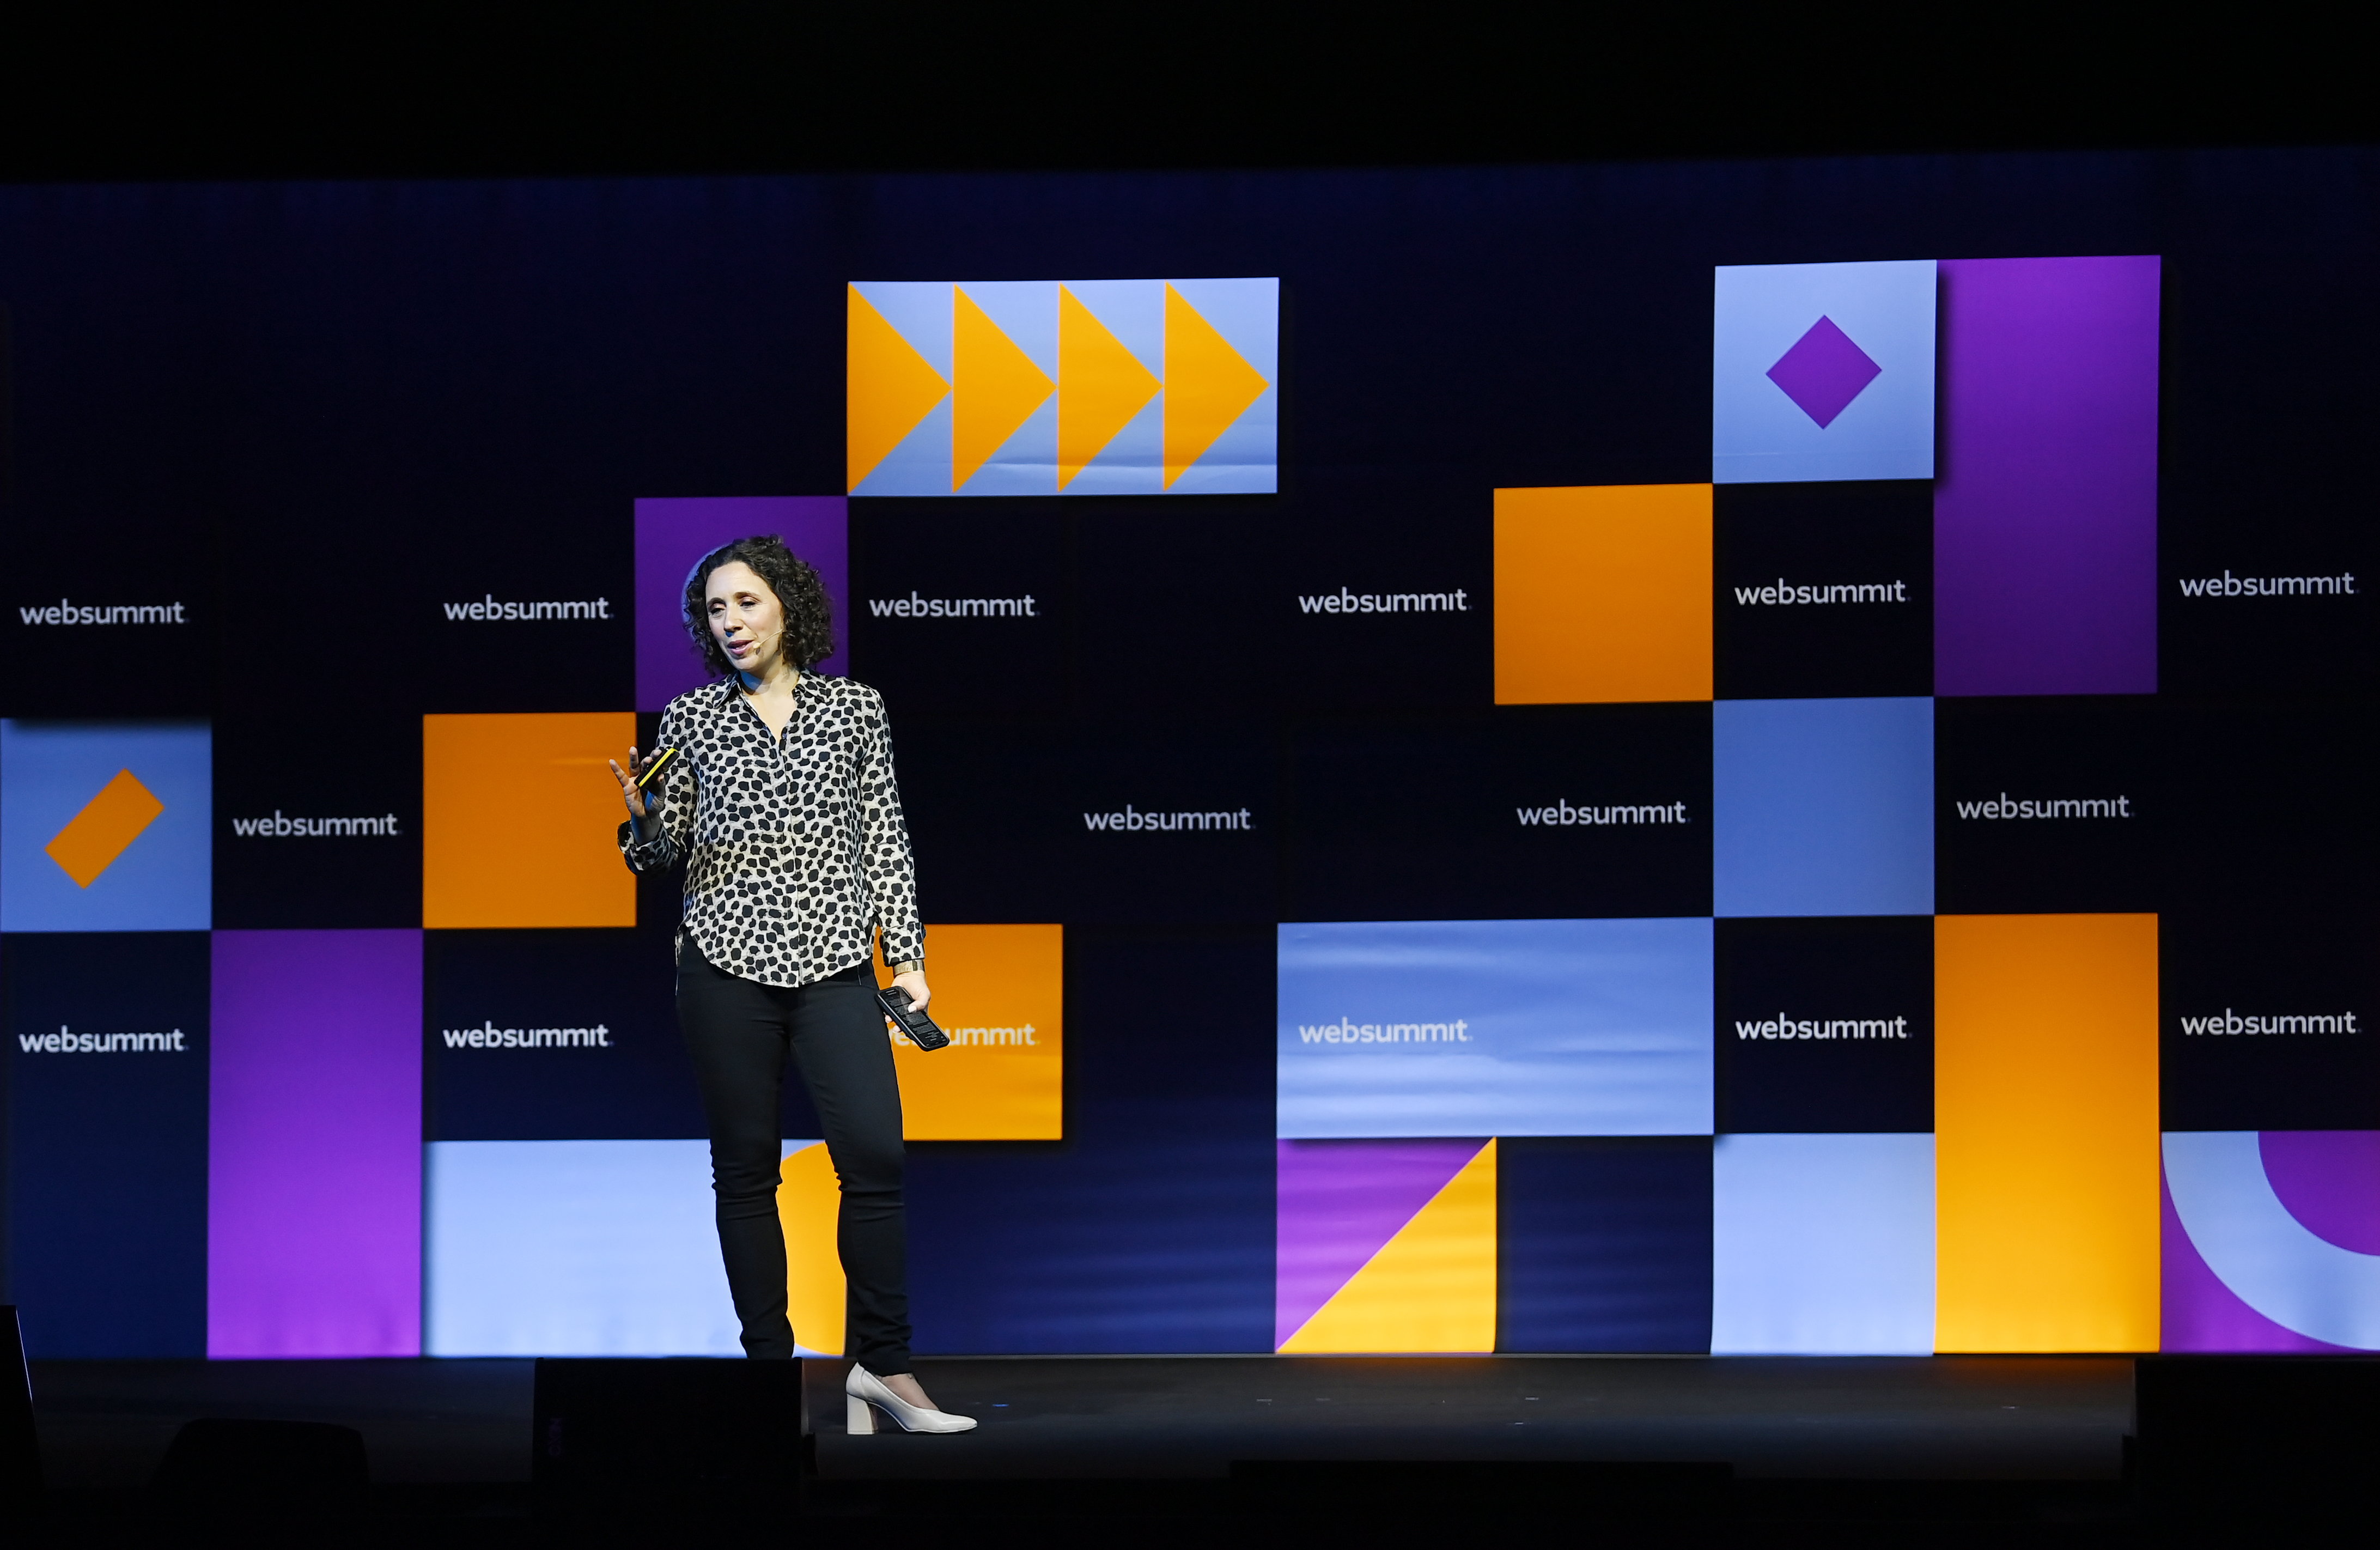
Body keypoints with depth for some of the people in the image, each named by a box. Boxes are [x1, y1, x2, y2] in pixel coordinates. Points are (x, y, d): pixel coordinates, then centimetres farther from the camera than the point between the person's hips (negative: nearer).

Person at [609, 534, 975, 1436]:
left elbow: (886, 843, 9)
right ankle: (770, 1363, 10)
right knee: (745, 1168, 2)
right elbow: (662, 853, 11)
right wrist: (642, 818, -11)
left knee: (874, 1153, -13)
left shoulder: (855, 709, 8)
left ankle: (881, 1364, -4)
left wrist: (907, 956, 3)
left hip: (834, 962, 0)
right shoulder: (690, 719, 7)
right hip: (727, 961, 1)